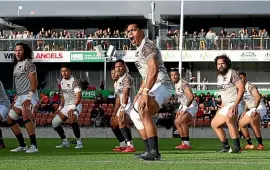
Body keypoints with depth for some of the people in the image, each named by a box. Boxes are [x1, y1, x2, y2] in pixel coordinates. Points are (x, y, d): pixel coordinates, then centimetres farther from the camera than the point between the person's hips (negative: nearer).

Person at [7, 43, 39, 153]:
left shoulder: (28, 63, -6)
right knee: (10, 120, 11)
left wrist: (29, 96, -22)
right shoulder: (16, 65, 21)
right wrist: (16, 97, 25)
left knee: (26, 115, -32)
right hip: (20, 96, 10)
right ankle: (22, 146, 17)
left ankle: (34, 146, -35)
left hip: (28, 95, -10)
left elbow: (34, 81, -14)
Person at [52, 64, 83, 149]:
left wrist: (73, 108, -34)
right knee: (55, 122, 8)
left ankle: (79, 142, -26)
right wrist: (60, 107, 18)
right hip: (66, 106, 9)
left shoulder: (73, 81, -15)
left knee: (72, 119, -36)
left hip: (75, 105, -9)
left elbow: (79, 96, -25)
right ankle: (65, 142, 20)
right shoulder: (62, 81, 11)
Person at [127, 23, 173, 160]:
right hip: (154, 87, 11)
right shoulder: (139, 50, 21)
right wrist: (140, 92, 24)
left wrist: (145, 92, -32)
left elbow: (153, 70, -24)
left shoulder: (147, 46, -10)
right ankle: (149, 151, 19)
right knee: (135, 114, 20)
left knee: (143, 111, -32)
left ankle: (154, 152, -37)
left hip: (161, 85, -11)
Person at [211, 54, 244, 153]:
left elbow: (241, 89, -18)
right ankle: (226, 147, 21)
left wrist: (235, 104, -27)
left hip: (234, 105, -10)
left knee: (229, 119, -36)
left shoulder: (232, 73, -9)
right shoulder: (219, 77, 18)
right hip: (225, 106, 10)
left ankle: (237, 147, -39)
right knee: (214, 124, 15)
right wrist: (221, 107, 23)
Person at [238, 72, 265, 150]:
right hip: (251, 109, 11)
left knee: (252, 121, -37)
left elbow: (258, 97, -27)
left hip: (259, 108, -10)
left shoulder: (250, 86, -14)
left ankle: (260, 144, -36)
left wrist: (255, 110, -33)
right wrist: (245, 112, 15)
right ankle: (250, 144, 21)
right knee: (241, 124, 14)